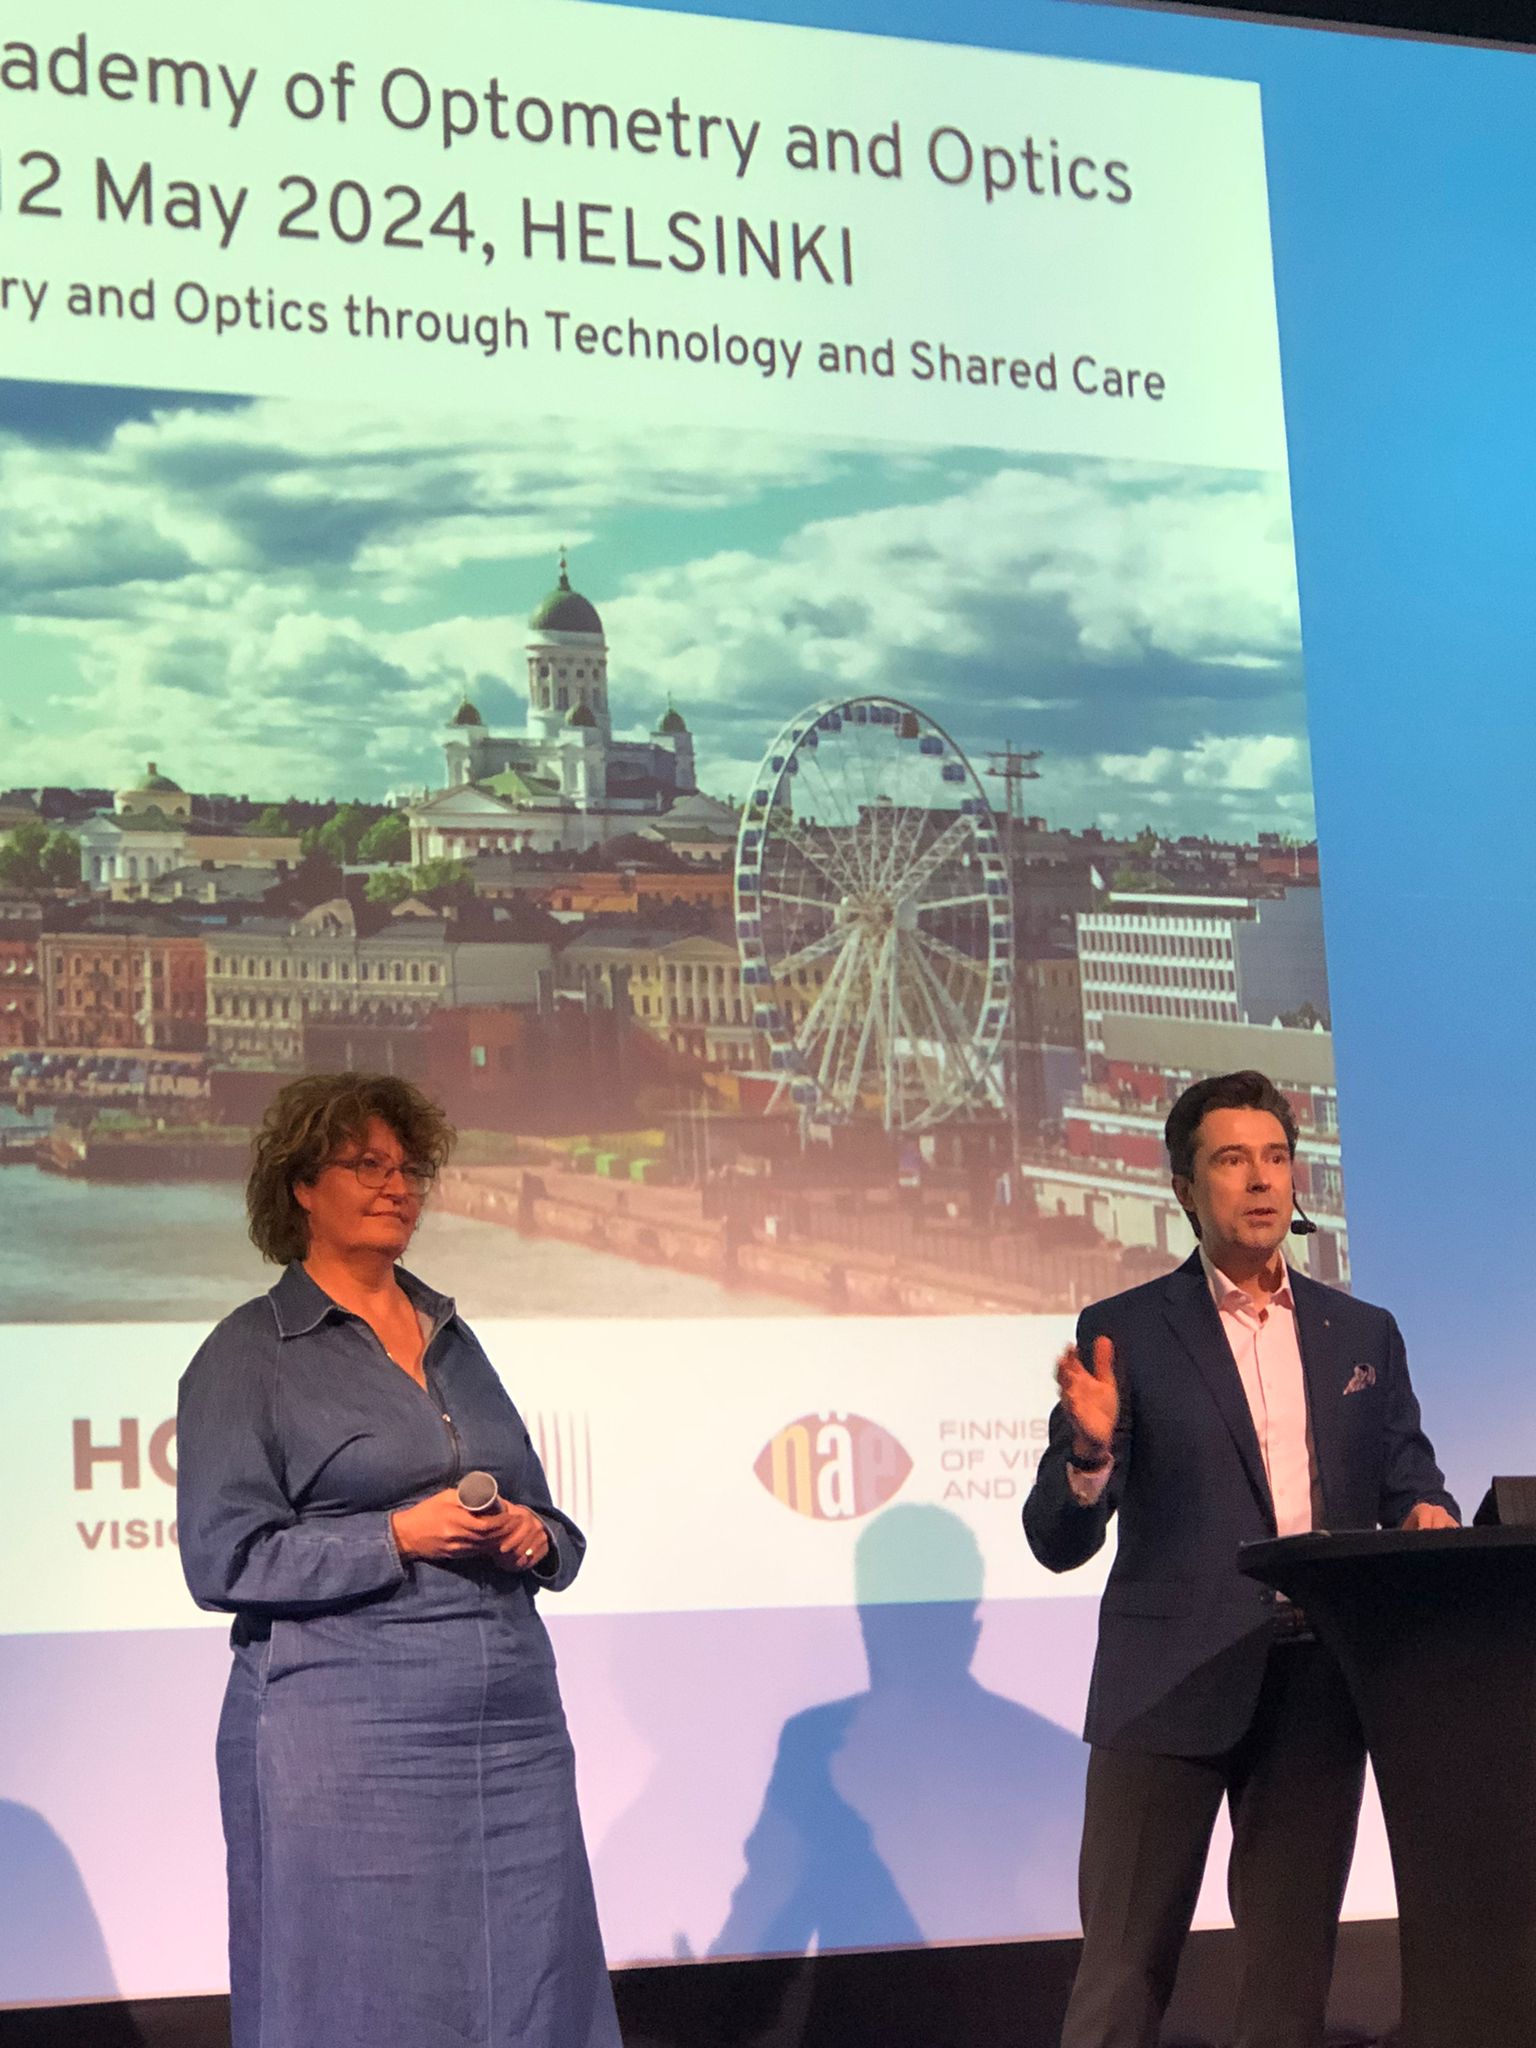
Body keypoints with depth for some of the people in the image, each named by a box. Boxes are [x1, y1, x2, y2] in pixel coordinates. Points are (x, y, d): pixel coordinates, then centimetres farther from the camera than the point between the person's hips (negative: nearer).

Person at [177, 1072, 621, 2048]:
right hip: (345, 1738, -5)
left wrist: (537, 1537, 0)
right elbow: (224, 1558, -8)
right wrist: (398, 1539, -16)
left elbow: (549, 1524, 24)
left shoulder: (453, 1337, 18)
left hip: (512, 1727, 6)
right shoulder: (250, 1354, 0)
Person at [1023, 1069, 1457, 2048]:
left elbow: (1411, 1483, 13)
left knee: (1294, 1966, 10)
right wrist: (1091, 1449, -22)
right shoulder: (1125, 1334, 1)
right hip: (1172, 1691, -3)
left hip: (1319, 1696, 3)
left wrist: (1430, 1519, -10)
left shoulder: (1363, 1333, 12)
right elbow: (1060, 1540, -1)